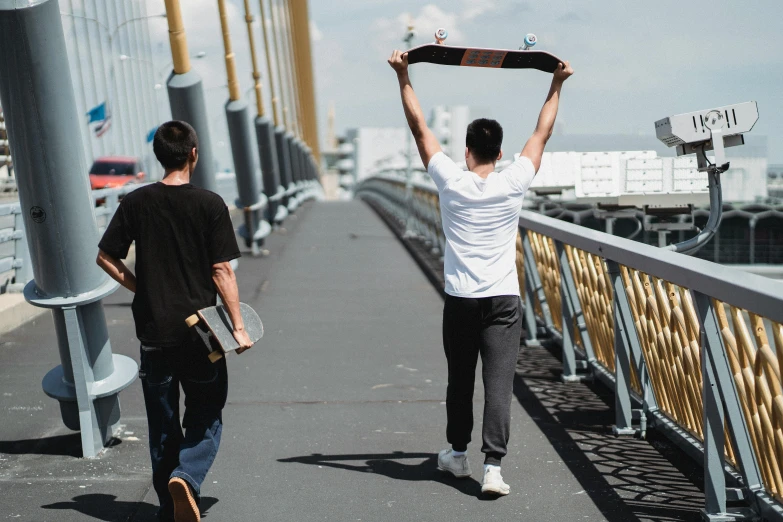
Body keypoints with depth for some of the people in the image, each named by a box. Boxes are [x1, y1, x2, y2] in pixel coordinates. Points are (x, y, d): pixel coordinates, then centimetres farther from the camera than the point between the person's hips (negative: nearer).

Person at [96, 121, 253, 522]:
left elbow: (105, 258, 1)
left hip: (153, 328, 2)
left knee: (162, 423, 14)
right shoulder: (210, 204, -8)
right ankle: (186, 476, -13)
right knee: (205, 417, 12)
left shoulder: (136, 203, 0)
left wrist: (140, 288, 12)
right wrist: (238, 326, -5)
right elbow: (222, 270, -10)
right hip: (199, 328, -2)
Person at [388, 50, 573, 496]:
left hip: (461, 300, 1)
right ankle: (493, 466, -10)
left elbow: (420, 128, 2)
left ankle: (458, 454, 30)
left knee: (460, 381, 14)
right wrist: (557, 85, 21)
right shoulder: (514, 183, -3)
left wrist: (404, 77, 9)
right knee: (499, 383, -4)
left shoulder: (452, 181, -5)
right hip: (504, 300, 0)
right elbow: (542, 134, 11)